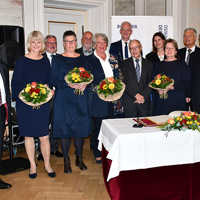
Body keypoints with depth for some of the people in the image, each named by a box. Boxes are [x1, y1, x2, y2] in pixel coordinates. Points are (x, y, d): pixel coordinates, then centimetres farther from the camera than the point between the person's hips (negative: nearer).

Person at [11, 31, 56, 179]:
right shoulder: (22, 61, -3)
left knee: (44, 136, 3)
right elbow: (15, 84, -3)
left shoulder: (45, 61, 7)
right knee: (29, 135, 10)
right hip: (25, 104, -1)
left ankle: (47, 164, 22)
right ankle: (32, 165, 26)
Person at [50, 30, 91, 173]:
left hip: (80, 99, 3)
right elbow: (54, 80, -4)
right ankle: (66, 160, 17)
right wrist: (69, 84, -19)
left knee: (81, 128, 6)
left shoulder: (83, 59, 11)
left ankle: (79, 159, 23)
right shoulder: (58, 59, 2)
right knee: (65, 129, 1)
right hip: (64, 99, -2)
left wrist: (84, 85, -11)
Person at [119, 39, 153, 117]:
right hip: (129, 102, -1)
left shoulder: (148, 64, 12)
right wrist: (136, 95, -11)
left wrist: (143, 96, -10)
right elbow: (124, 82, -2)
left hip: (144, 101, 2)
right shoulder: (124, 64, 7)